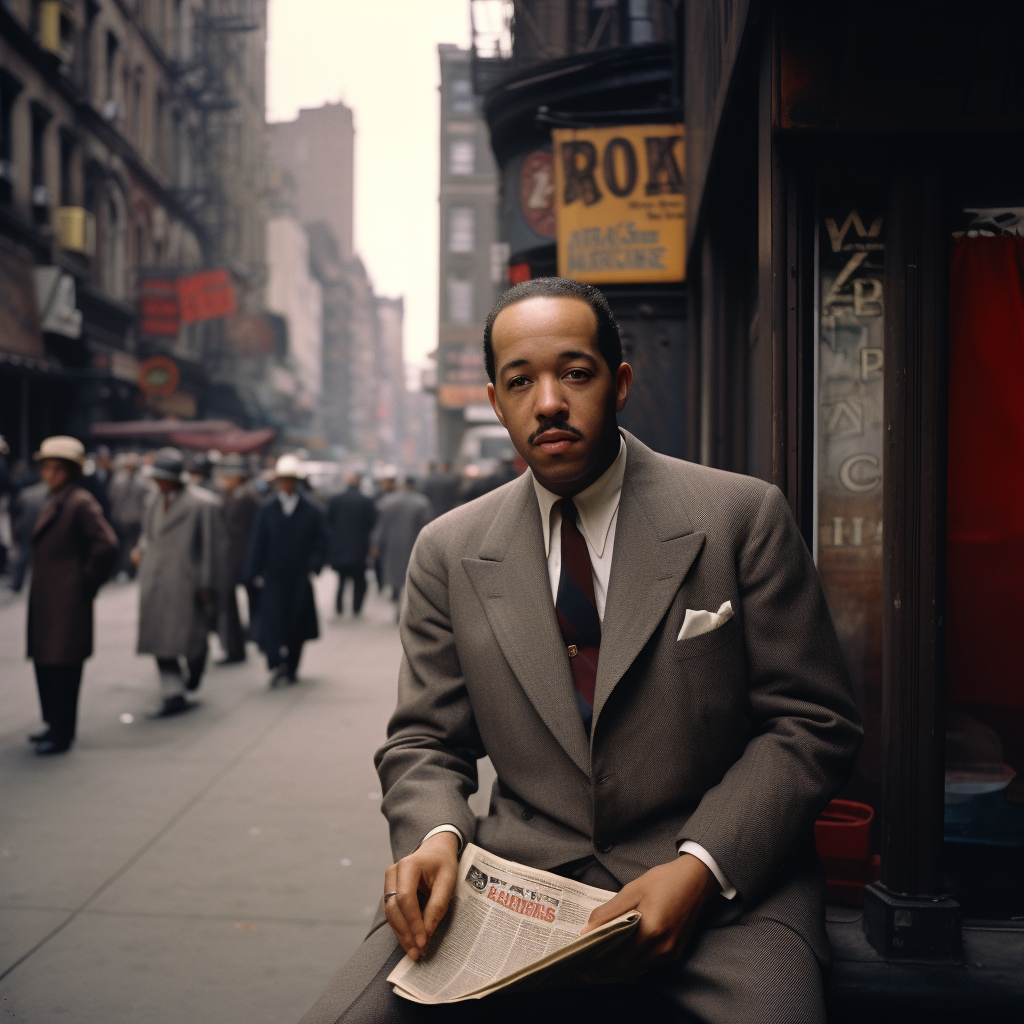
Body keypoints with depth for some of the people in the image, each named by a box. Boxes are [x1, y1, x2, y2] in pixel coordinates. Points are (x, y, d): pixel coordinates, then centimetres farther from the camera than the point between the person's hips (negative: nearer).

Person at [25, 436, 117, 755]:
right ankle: (55, 725, 28)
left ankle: (61, 734, 6)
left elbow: (106, 546, -22)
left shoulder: (81, 503, -14)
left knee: (63, 666, -3)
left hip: (67, 603, -9)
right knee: (44, 662, 16)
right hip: (46, 600, 10)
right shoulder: (54, 502, 15)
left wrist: (86, 582, -14)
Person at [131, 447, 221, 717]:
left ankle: (193, 677, 33)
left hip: (185, 582, -6)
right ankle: (173, 695, 11)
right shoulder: (158, 499, 10)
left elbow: (210, 547, -10)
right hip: (155, 583, 6)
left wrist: (206, 585, -10)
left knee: (190, 638, 4)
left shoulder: (201, 504, -12)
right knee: (161, 641, 4)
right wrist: (141, 549, 2)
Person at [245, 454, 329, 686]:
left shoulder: (311, 510, 2)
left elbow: (321, 542, 2)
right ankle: (277, 662, -18)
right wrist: (254, 571, -3)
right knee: (271, 617, -14)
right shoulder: (267, 509, 4)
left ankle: (291, 668, 18)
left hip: (300, 577, 0)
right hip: (273, 575, 0)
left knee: (297, 621, 6)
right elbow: (259, 543, 3)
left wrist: (314, 566, -11)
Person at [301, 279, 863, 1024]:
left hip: (720, 880, -2)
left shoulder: (744, 517, -1)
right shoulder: (449, 551, 8)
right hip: (516, 874, 3)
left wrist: (698, 868, -15)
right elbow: (425, 741, 12)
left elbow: (812, 723, -2)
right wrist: (435, 836, -11)